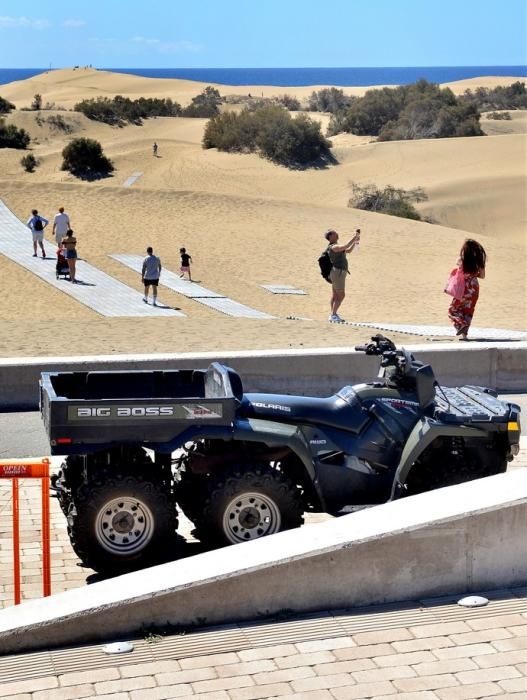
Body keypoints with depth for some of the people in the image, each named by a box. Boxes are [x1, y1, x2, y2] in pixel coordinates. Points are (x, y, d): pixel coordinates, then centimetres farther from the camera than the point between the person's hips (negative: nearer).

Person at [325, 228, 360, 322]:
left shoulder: (336, 247, 17)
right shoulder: (333, 247, -15)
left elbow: (348, 250, 23)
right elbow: (346, 246, -28)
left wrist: (355, 242, 9)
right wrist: (355, 237, -21)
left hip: (338, 273, 10)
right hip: (338, 272, -10)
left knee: (335, 295, 9)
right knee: (341, 295, -9)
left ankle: (333, 315, 11)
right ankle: (333, 315, -8)